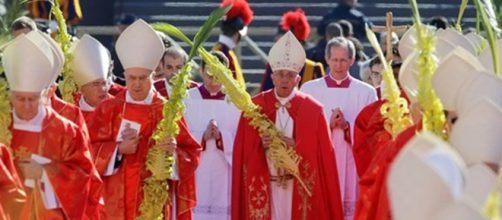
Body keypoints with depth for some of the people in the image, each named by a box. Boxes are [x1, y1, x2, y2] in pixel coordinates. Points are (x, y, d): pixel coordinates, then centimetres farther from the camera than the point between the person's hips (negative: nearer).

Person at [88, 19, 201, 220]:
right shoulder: (108, 109, 5)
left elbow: (191, 154, 2)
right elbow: (90, 150, 2)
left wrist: (174, 152, -19)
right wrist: (118, 149, -14)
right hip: (116, 203, 1)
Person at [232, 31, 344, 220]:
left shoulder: (312, 109, 1)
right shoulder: (255, 106, 4)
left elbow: (322, 153, -3)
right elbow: (243, 149, 3)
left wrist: (297, 146, -17)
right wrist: (260, 145, -16)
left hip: (300, 188, -1)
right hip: (263, 187, 1)